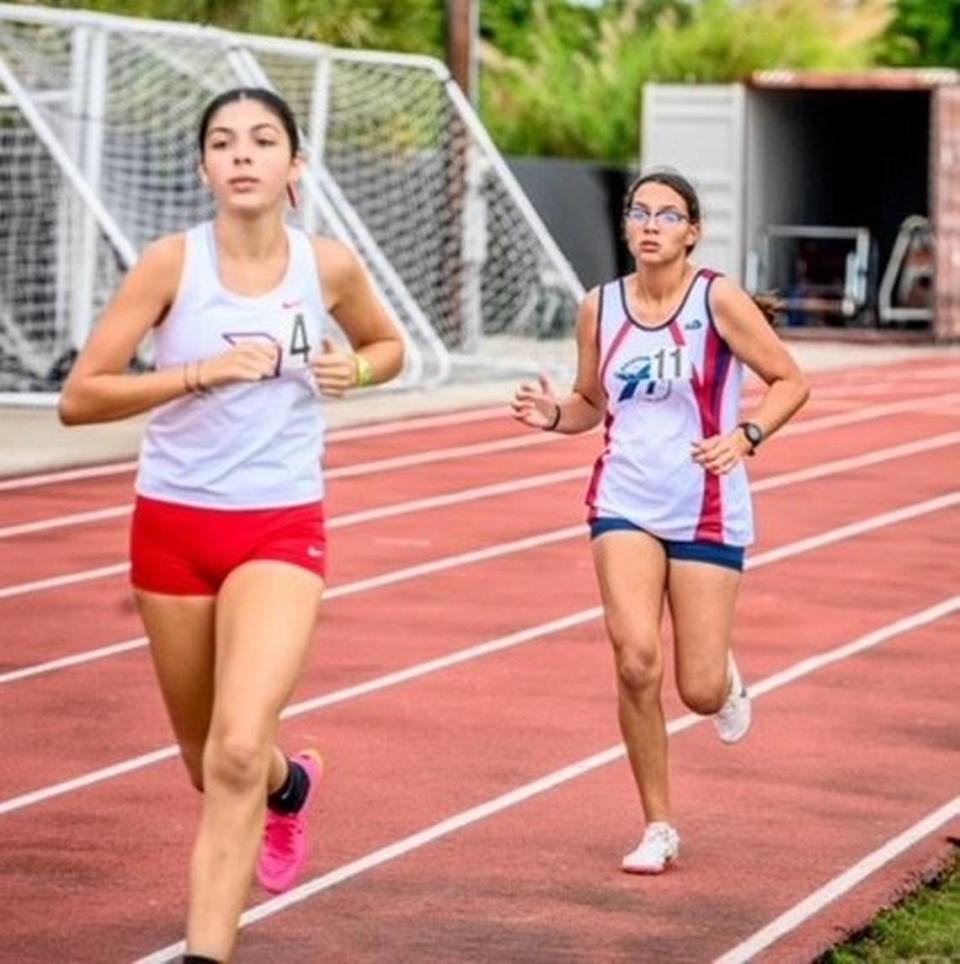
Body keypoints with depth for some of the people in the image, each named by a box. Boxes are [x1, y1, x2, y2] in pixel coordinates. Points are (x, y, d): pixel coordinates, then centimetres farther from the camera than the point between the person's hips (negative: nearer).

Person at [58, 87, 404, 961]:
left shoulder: (329, 266, -4)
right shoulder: (172, 263, -10)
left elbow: (387, 344, 18)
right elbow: (78, 398, -12)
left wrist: (355, 371, -5)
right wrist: (203, 372, -22)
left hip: (282, 530, -1)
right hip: (173, 525, 1)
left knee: (237, 755, -21)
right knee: (209, 762, 17)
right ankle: (290, 782, 53)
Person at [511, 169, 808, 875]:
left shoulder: (718, 300, -9)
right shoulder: (600, 308, 2)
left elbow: (789, 381, -4)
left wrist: (746, 436, -21)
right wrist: (554, 415, -7)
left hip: (707, 510, -2)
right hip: (625, 503, 2)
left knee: (700, 693, -2)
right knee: (636, 661, -17)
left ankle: (726, 679, 40)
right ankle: (658, 827, 1)